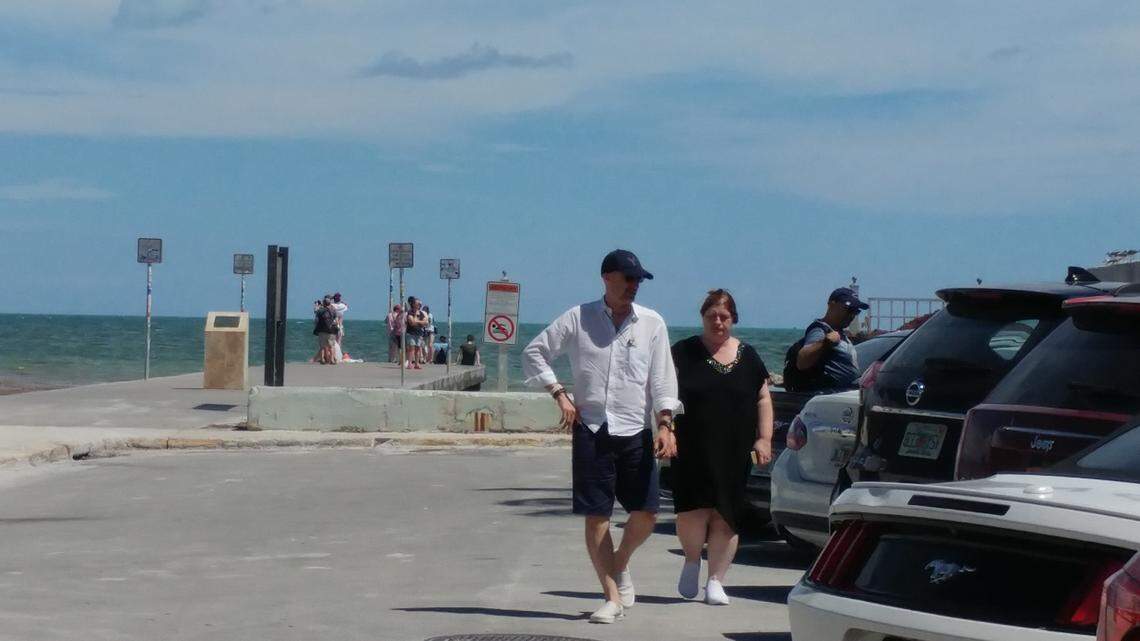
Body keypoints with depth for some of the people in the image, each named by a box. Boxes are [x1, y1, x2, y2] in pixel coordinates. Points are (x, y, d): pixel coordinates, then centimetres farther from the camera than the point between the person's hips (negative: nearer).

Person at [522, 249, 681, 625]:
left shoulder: (652, 323, 5)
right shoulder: (578, 318, 2)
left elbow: (662, 378, 3)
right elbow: (535, 353, 7)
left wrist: (665, 425, -8)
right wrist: (559, 394, -2)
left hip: (636, 431, 1)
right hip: (591, 430, -1)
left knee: (646, 513, -2)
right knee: (596, 516, -2)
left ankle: (620, 565, 28)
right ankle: (612, 597, 6)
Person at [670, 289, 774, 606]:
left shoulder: (747, 356, 11)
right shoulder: (683, 353, 3)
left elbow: (763, 399, 16)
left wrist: (764, 439, 6)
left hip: (734, 453, 2)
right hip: (692, 451, -2)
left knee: (725, 515, 0)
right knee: (693, 509, -13)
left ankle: (715, 580, 10)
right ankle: (692, 561, 15)